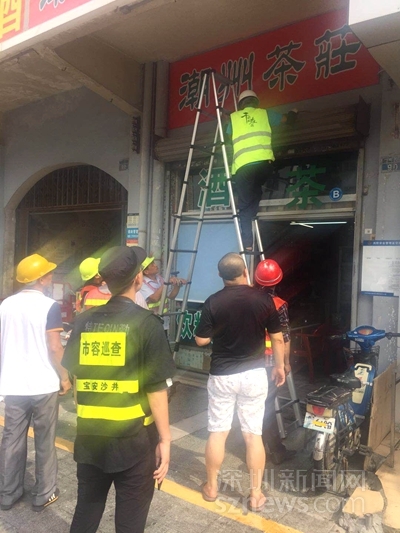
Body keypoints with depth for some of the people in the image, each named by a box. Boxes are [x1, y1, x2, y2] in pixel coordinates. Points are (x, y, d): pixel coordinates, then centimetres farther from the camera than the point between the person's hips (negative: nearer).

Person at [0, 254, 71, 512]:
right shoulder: (50, 306, -14)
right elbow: (54, 348, -17)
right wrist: (64, 376, -4)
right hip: (44, 384, -5)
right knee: (45, 442, 10)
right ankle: (44, 494, 22)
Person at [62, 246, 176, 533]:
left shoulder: (84, 321, 0)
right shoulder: (146, 322, -13)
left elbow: (75, 376, 9)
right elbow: (156, 388, -14)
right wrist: (164, 439, -4)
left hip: (89, 436, 5)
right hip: (134, 438, -4)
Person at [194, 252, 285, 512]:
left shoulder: (213, 302, -10)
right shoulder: (263, 300, -6)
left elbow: (201, 340, -4)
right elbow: (277, 338, 0)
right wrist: (280, 366, 14)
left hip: (222, 375, 0)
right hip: (254, 374, 1)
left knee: (217, 432, 13)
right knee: (253, 434, 10)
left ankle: (211, 487, 29)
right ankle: (256, 494, 21)